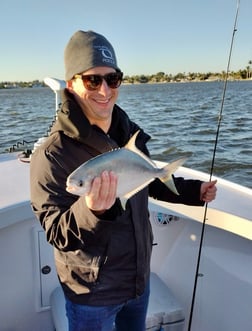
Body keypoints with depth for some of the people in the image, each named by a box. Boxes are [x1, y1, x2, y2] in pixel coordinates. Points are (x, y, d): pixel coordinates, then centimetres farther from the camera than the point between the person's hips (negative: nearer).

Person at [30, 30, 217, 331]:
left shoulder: (131, 133, -4)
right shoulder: (53, 154, -24)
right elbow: (57, 234, -22)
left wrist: (194, 191, 4)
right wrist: (91, 209, -41)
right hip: (92, 294, -5)